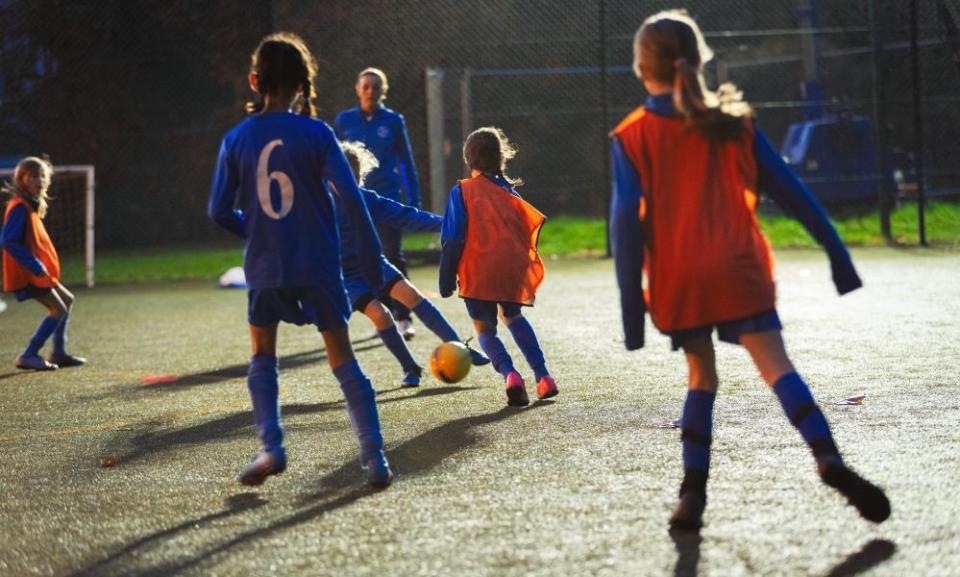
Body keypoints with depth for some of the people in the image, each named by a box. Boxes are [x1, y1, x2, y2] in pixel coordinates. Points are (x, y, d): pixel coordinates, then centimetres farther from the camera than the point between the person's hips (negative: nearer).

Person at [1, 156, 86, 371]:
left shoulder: (31, 206, 14)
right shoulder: (19, 207, -16)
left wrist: (40, 266, 11)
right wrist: (35, 265, -25)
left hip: (36, 271, 10)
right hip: (26, 274, -10)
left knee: (67, 300, 19)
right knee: (58, 309, -11)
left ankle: (59, 354, 23)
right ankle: (28, 356, -9)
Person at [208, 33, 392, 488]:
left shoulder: (236, 139, -1)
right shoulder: (316, 134, -7)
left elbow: (219, 211, 1)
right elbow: (351, 197, -11)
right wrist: (370, 257, -4)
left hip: (265, 267, 1)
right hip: (318, 264, -1)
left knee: (262, 357, 19)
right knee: (342, 359, 6)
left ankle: (271, 446, 2)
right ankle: (374, 456, 0)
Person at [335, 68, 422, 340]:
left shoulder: (394, 121, 1)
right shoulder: (344, 121, 3)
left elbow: (406, 162, 5)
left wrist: (413, 201, 1)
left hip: (387, 198, -2)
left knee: (394, 256, -8)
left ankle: (404, 318, -7)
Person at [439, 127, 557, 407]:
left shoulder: (463, 191, -1)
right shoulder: (507, 190, 11)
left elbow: (452, 239, -6)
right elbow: (532, 224, 10)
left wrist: (447, 279, -3)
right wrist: (523, 262, 21)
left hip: (478, 273, -4)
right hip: (513, 268, 4)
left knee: (485, 329, 12)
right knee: (513, 317, 28)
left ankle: (509, 373, -15)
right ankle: (543, 377, 22)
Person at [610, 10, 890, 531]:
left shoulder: (632, 137, 2)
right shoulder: (733, 122, 6)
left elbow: (626, 222, -4)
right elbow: (787, 188, 5)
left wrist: (632, 305, -2)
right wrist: (834, 248, 9)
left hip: (676, 282, 1)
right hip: (738, 271, -1)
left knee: (701, 377, 17)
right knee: (776, 367, -8)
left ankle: (692, 494, 9)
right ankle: (829, 460, -29)